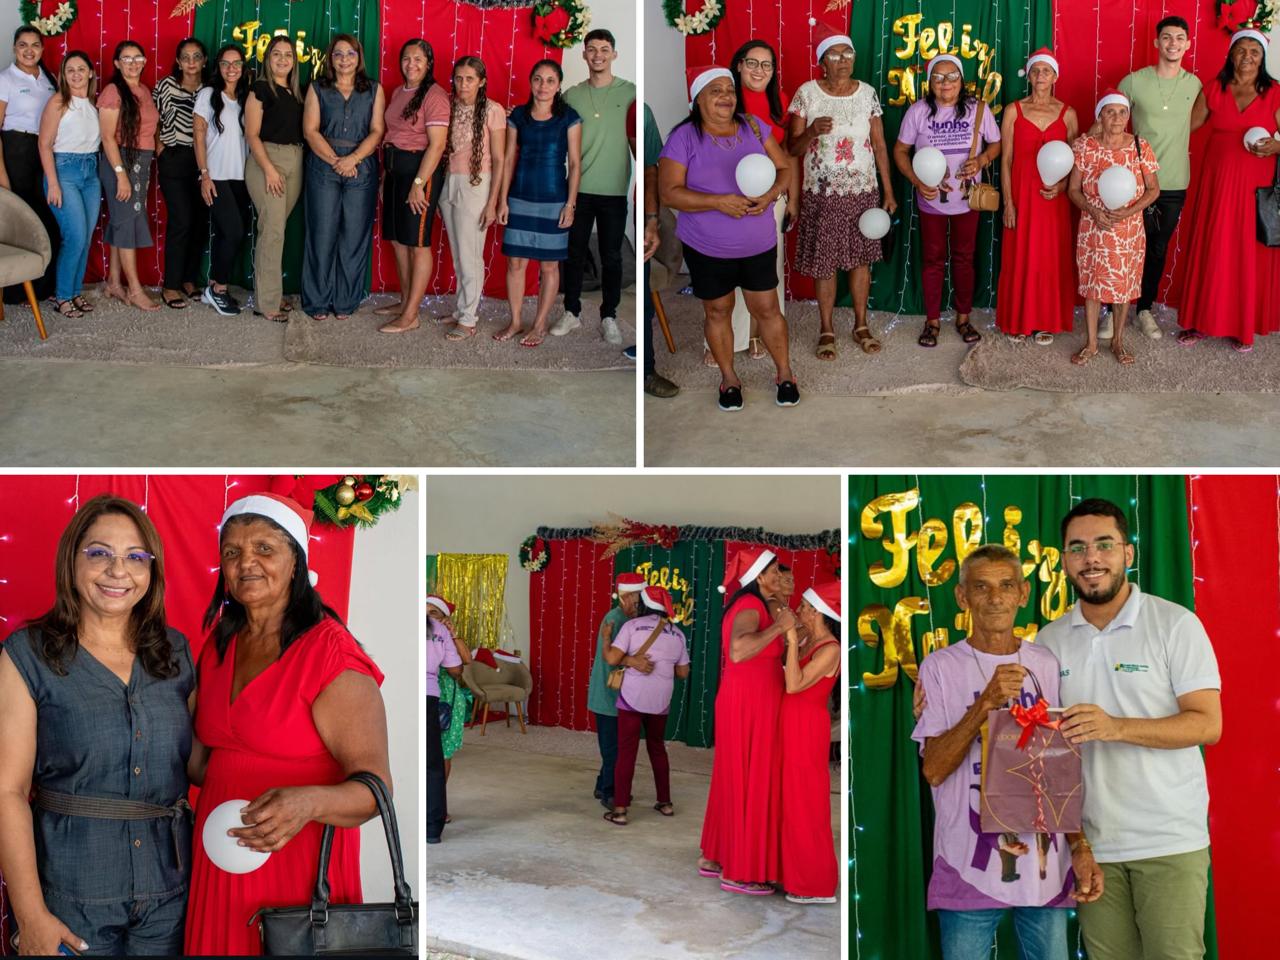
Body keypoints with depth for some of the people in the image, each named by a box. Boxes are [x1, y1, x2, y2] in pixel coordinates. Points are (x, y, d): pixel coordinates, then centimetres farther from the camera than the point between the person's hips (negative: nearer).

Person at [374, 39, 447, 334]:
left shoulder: (434, 95, -12)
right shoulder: (398, 92, 13)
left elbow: (437, 144, -17)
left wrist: (418, 183, -20)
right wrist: (385, 176, 14)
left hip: (420, 170, -8)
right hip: (395, 169, 8)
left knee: (418, 243, -3)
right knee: (398, 240, 13)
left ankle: (411, 316, 1)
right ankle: (405, 301, 26)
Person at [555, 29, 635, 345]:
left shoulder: (630, 92, -1)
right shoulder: (571, 95, 5)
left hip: (614, 190, -2)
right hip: (578, 188, 2)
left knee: (611, 256, 5)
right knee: (574, 253, 8)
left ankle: (609, 317, 15)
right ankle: (572, 312, 21)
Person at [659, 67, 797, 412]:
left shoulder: (754, 127, 0)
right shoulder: (684, 137, -11)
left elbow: (784, 168, 5)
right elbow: (669, 192, -16)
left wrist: (771, 194, -18)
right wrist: (718, 202, -26)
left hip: (759, 244, 2)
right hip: (706, 248, -2)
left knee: (767, 309, 8)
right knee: (717, 312, 13)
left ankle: (784, 373, 27)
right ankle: (729, 377, 32)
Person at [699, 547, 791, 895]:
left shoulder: (748, 605, 14)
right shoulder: (750, 607, -17)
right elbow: (739, 650, -36)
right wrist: (778, 627, -27)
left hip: (744, 704, 10)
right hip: (749, 707, -10)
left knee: (735, 782, 16)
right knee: (750, 785, -2)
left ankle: (715, 857, 26)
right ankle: (738, 872, 5)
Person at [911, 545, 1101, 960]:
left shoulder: (1046, 665, 8)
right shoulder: (941, 667, -4)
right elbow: (934, 770, -11)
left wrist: (1080, 847, 4)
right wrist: (986, 703, -20)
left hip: (1045, 863, 3)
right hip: (970, 867, -3)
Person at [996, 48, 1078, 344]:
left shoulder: (1067, 114, 3)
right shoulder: (1013, 111, 0)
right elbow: (1006, 160, -1)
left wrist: (1062, 185, -13)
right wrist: (1008, 203, -7)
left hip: (1054, 198, 1)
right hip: (1021, 195, -1)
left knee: (1052, 259, 4)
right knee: (1019, 258, 4)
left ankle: (1047, 322, 17)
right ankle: (1018, 321, 17)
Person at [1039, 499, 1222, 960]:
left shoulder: (1175, 624, -5)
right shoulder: (1049, 640, 8)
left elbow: (1207, 725, -10)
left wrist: (1116, 728, -25)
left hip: (1170, 840, -4)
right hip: (1092, 843, 4)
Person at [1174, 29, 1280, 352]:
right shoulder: (1213, 90, 4)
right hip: (1216, 182, 1)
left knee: (1250, 254, 3)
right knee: (1210, 251, 4)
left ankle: (1244, 327, 14)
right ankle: (1203, 321, 16)